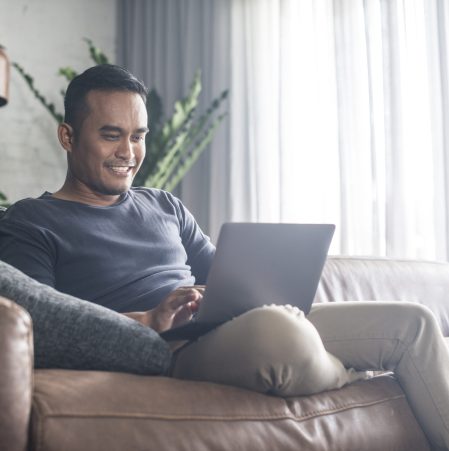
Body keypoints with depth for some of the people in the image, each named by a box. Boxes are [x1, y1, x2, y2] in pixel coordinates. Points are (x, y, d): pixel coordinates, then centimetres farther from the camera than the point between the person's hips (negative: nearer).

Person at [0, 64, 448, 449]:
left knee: (412, 321, -5)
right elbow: (40, 325, -10)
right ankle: (354, 381, -5)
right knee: (274, 328, -38)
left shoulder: (165, 206, 25)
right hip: (166, 355, -6)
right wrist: (149, 321, -23)